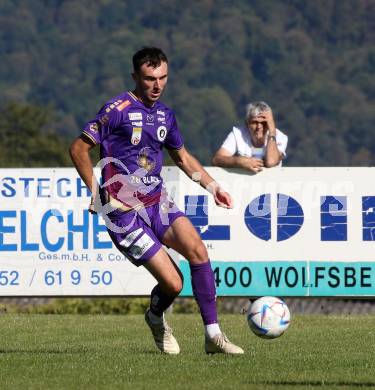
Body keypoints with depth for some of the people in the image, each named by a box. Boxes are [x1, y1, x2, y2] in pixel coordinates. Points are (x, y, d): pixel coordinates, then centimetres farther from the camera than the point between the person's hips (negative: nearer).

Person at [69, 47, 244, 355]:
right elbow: (79, 148, -6)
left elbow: (182, 156, 27)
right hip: (124, 211, -6)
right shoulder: (118, 109, -10)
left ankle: (213, 335, -13)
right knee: (173, 283, -13)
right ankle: (156, 319, 23)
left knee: (196, 248, -20)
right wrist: (96, 191, -8)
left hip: (157, 201, 6)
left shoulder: (165, 115, 11)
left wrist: (212, 186, 17)